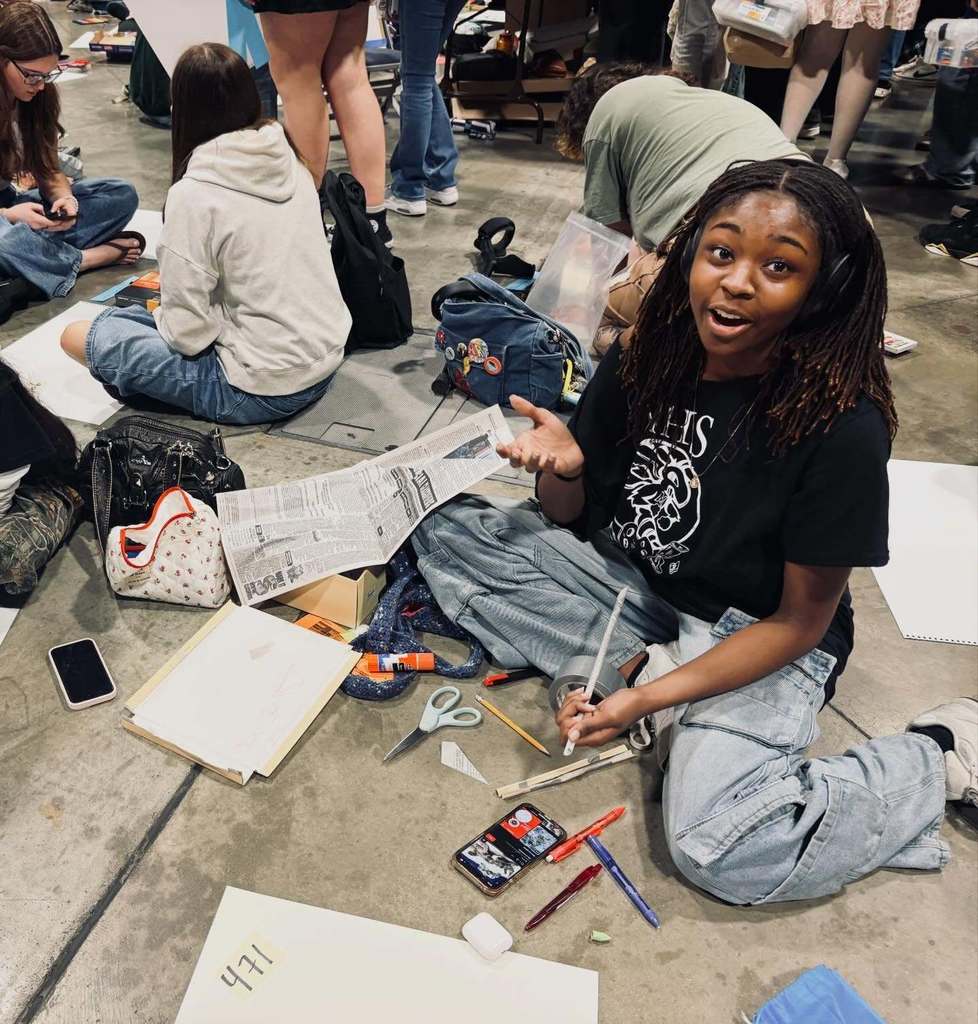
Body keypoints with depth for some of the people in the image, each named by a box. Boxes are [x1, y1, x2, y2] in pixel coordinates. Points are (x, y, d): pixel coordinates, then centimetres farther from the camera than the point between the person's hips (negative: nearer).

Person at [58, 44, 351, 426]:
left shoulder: (194, 194, -19)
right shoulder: (291, 162, 0)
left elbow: (187, 330, -17)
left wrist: (163, 313, 7)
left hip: (265, 391, -7)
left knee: (79, 336, 4)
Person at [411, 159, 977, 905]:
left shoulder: (843, 428, -24)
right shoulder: (644, 362, -11)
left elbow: (800, 622, -15)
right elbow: (572, 516, 1)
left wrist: (649, 701, -22)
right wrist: (562, 470, -23)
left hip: (758, 639, -5)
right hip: (633, 583, 5)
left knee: (725, 855, -28)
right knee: (444, 530, -4)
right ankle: (637, 661, -6)